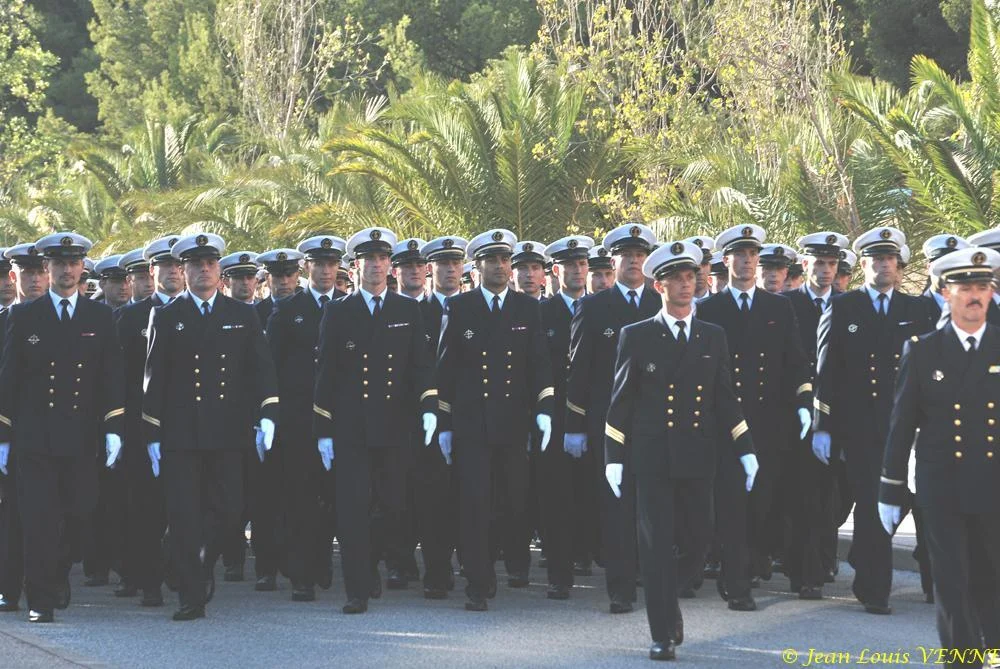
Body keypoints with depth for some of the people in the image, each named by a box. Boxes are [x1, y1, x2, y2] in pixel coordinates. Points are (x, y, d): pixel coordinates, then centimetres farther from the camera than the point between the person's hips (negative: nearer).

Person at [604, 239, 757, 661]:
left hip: (698, 459, 3)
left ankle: (664, 596, 32)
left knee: (697, 544, 3)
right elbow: (621, 400, 4)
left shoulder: (713, 337, 12)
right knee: (657, 545, -3)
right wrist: (613, 457, -1)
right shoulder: (636, 337, 4)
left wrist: (745, 451, 6)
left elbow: (725, 399, 13)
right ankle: (663, 634, 4)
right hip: (651, 457, -3)